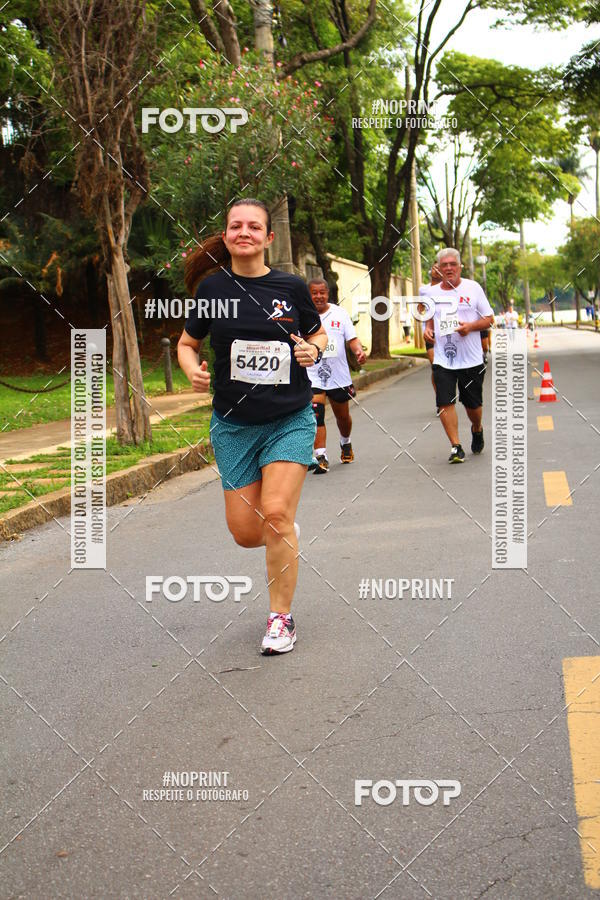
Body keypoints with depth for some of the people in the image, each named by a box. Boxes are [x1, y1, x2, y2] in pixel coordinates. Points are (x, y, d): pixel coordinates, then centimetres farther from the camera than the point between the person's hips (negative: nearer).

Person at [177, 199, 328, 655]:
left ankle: (281, 618, 3)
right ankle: (286, 533, 39)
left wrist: (313, 350, -9)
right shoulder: (212, 287, -1)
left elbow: (319, 331, 14)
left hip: (290, 420, -2)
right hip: (234, 424, 2)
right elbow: (187, 343, 11)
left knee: (275, 514, -15)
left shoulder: (291, 287, -3)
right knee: (246, 532, 1)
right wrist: (193, 369, -11)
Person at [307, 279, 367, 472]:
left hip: (339, 374, 2)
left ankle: (345, 444, 45)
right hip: (312, 374, -2)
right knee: (316, 415, -19)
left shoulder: (340, 313, 4)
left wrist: (359, 351, -17)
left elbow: (352, 339, 2)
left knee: (343, 417, 16)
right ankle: (320, 457, -16)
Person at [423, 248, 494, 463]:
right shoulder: (432, 293, 8)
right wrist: (428, 329, 1)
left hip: (471, 359, -2)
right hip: (442, 359, 2)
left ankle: (477, 430, 42)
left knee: (473, 404, 9)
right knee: (445, 403, -11)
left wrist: (470, 326, -18)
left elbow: (489, 319, 0)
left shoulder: (473, 288, -1)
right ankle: (456, 447, -4)